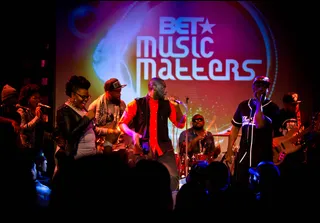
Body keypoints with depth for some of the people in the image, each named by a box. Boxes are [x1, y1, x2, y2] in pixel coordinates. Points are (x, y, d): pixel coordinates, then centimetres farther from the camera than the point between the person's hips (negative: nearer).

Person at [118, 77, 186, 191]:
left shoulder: (167, 104, 10)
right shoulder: (136, 104, 0)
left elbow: (180, 124, 12)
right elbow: (122, 123, 3)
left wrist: (177, 107, -4)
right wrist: (133, 134, -16)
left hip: (164, 148, 2)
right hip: (143, 150, -2)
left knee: (173, 177, -10)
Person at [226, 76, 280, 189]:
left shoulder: (272, 108, -5)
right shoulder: (243, 105, 7)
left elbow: (259, 124, -21)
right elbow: (235, 128, 13)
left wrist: (259, 103, -15)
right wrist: (229, 152, 9)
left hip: (263, 157, -3)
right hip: (243, 156, 3)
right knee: (239, 186, 4)